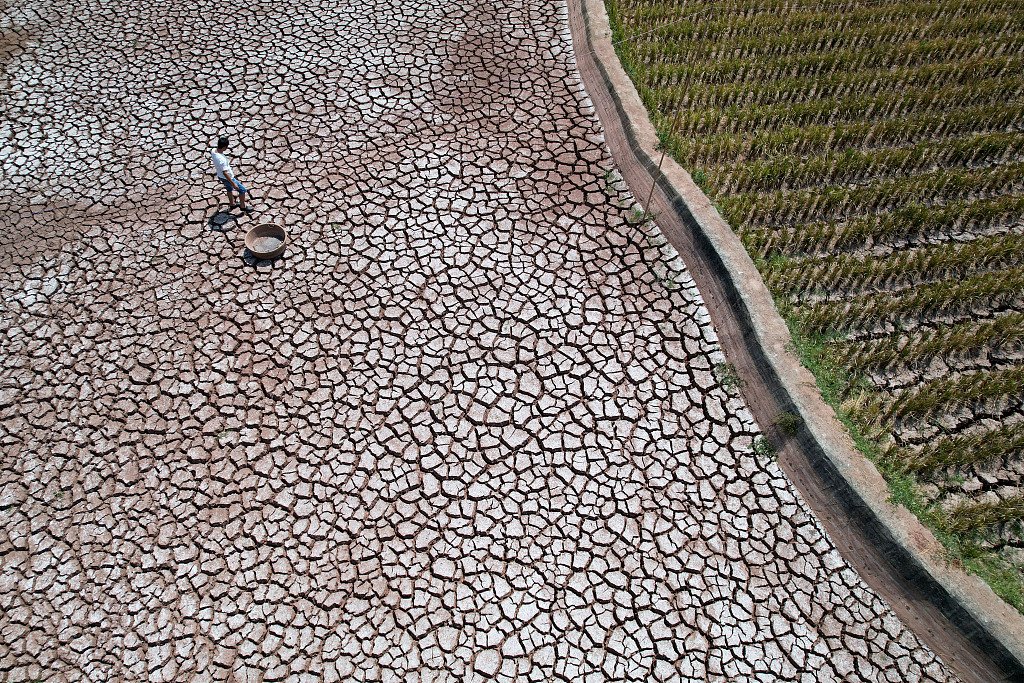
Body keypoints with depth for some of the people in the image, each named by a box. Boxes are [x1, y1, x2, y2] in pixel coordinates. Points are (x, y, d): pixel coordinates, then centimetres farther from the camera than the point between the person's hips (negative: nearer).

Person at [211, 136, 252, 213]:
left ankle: (231, 204, 51)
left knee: (229, 189, 32)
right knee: (242, 189, 9)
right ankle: (243, 206, 25)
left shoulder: (213, 152, -12)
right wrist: (233, 183, -25)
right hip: (227, 178, -9)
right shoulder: (222, 159, -39)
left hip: (220, 176, 9)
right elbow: (225, 173, -33)